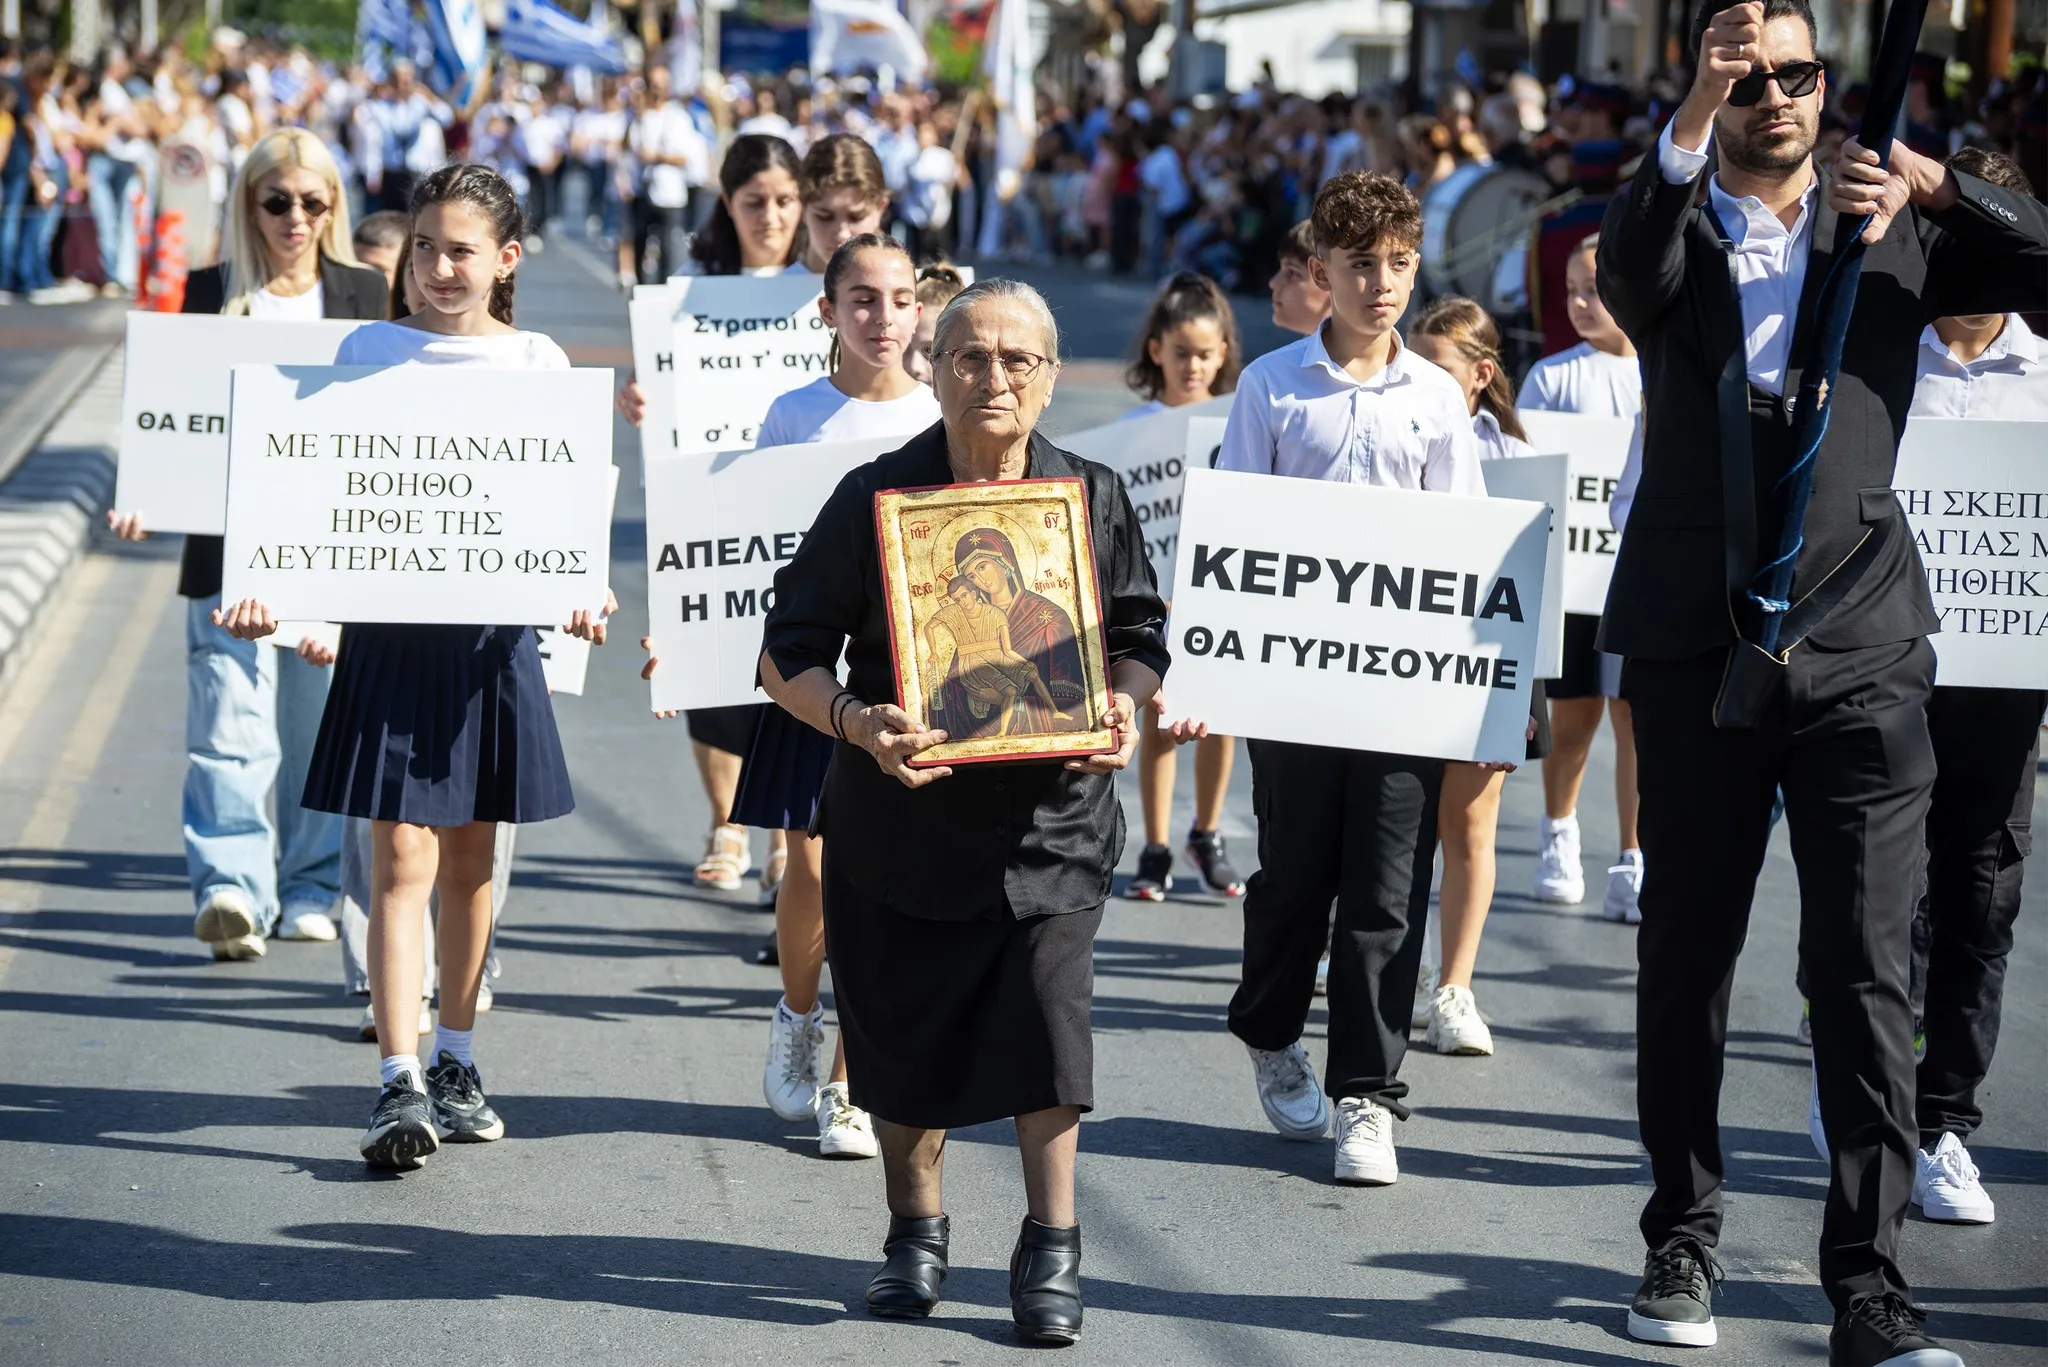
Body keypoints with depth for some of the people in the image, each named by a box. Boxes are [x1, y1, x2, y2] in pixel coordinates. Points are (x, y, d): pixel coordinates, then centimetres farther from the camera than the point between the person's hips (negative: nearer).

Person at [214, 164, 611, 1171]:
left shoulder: (538, 364, 5)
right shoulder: (367, 353, 3)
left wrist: (578, 594, -12)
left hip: (493, 633, 1)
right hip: (389, 629, -1)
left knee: (470, 861, 10)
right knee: (402, 862, -8)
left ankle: (454, 1064, 24)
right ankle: (399, 1086, -10)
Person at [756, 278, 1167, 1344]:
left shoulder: (1093, 497, 2)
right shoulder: (875, 497, -4)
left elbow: (1140, 636, 12)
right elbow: (789, 655, -4)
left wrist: (1126, 706, -10)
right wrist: (858, 722, -23)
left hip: (1049, 819, 0)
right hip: (906, 812, 0)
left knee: (1047, 1016, -9)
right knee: (905, 1031, 9)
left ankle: (1051, 1253, 4)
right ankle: (916, 1235, 29)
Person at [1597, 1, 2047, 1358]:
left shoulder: (1892, 228, 11)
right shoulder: (1675, 235, 6)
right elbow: (1631, 272, -19)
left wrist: (1935, 185, -12)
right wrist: (1695, 115, -34)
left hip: (1863, 643, 0)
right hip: (1700, 643, 0)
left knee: (1867, 967, -6)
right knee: (1688, 954, 10)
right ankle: (1685, 1235, 25)